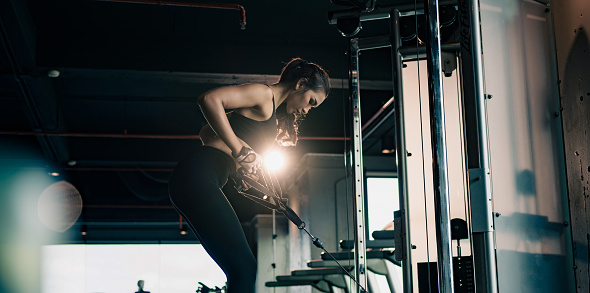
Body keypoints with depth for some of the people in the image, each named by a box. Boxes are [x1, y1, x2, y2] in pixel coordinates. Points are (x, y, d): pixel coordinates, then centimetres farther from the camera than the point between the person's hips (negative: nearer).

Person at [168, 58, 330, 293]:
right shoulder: (264, 93, -2)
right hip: (198, 176, -10)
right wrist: (239, 151, -18)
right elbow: (210, 99, -19)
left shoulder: (269, 110, 27)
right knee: (243, 267, -17)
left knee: (244, 269, 7)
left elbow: (207, 133, 27)